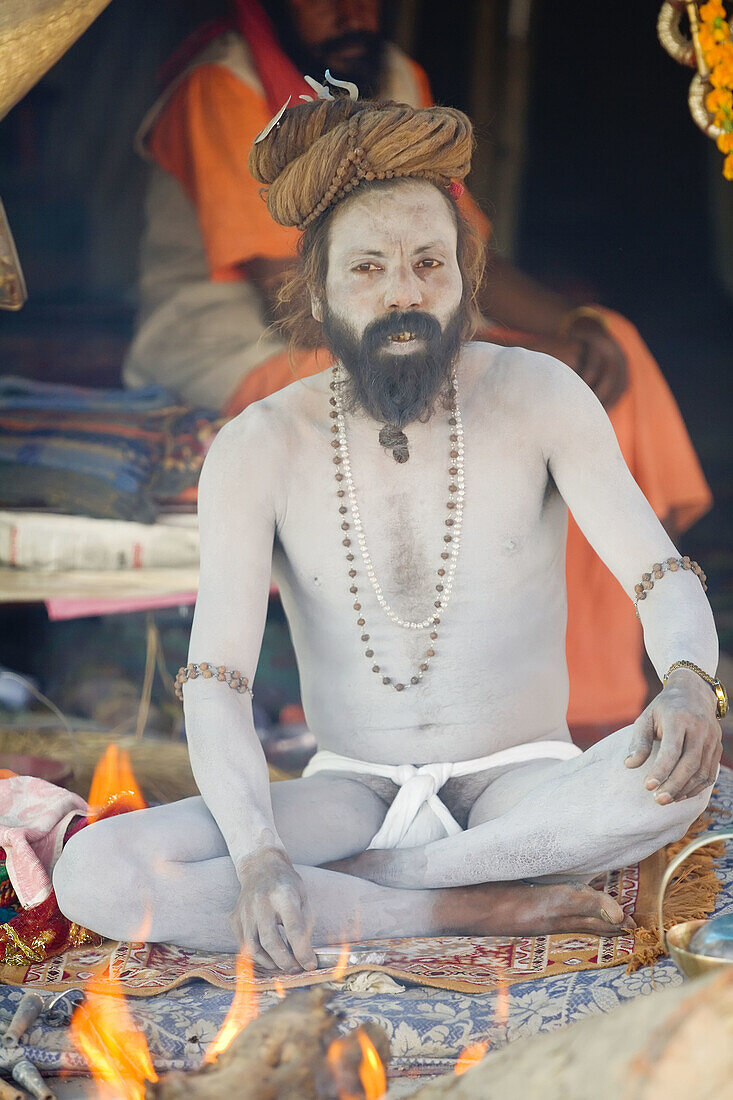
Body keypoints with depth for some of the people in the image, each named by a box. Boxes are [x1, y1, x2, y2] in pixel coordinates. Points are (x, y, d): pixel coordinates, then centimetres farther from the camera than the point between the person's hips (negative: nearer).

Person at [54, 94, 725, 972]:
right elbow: (215, 680, -12)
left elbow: (662, 577, -10)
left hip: (523, 789, -1)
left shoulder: (538, 397, -6)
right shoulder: (259, 448, -7)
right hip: (352, 793, 1)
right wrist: (258, 855, -30)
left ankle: (362, 878, -21)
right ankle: (477, 908, -24)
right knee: (90, 875, -24)